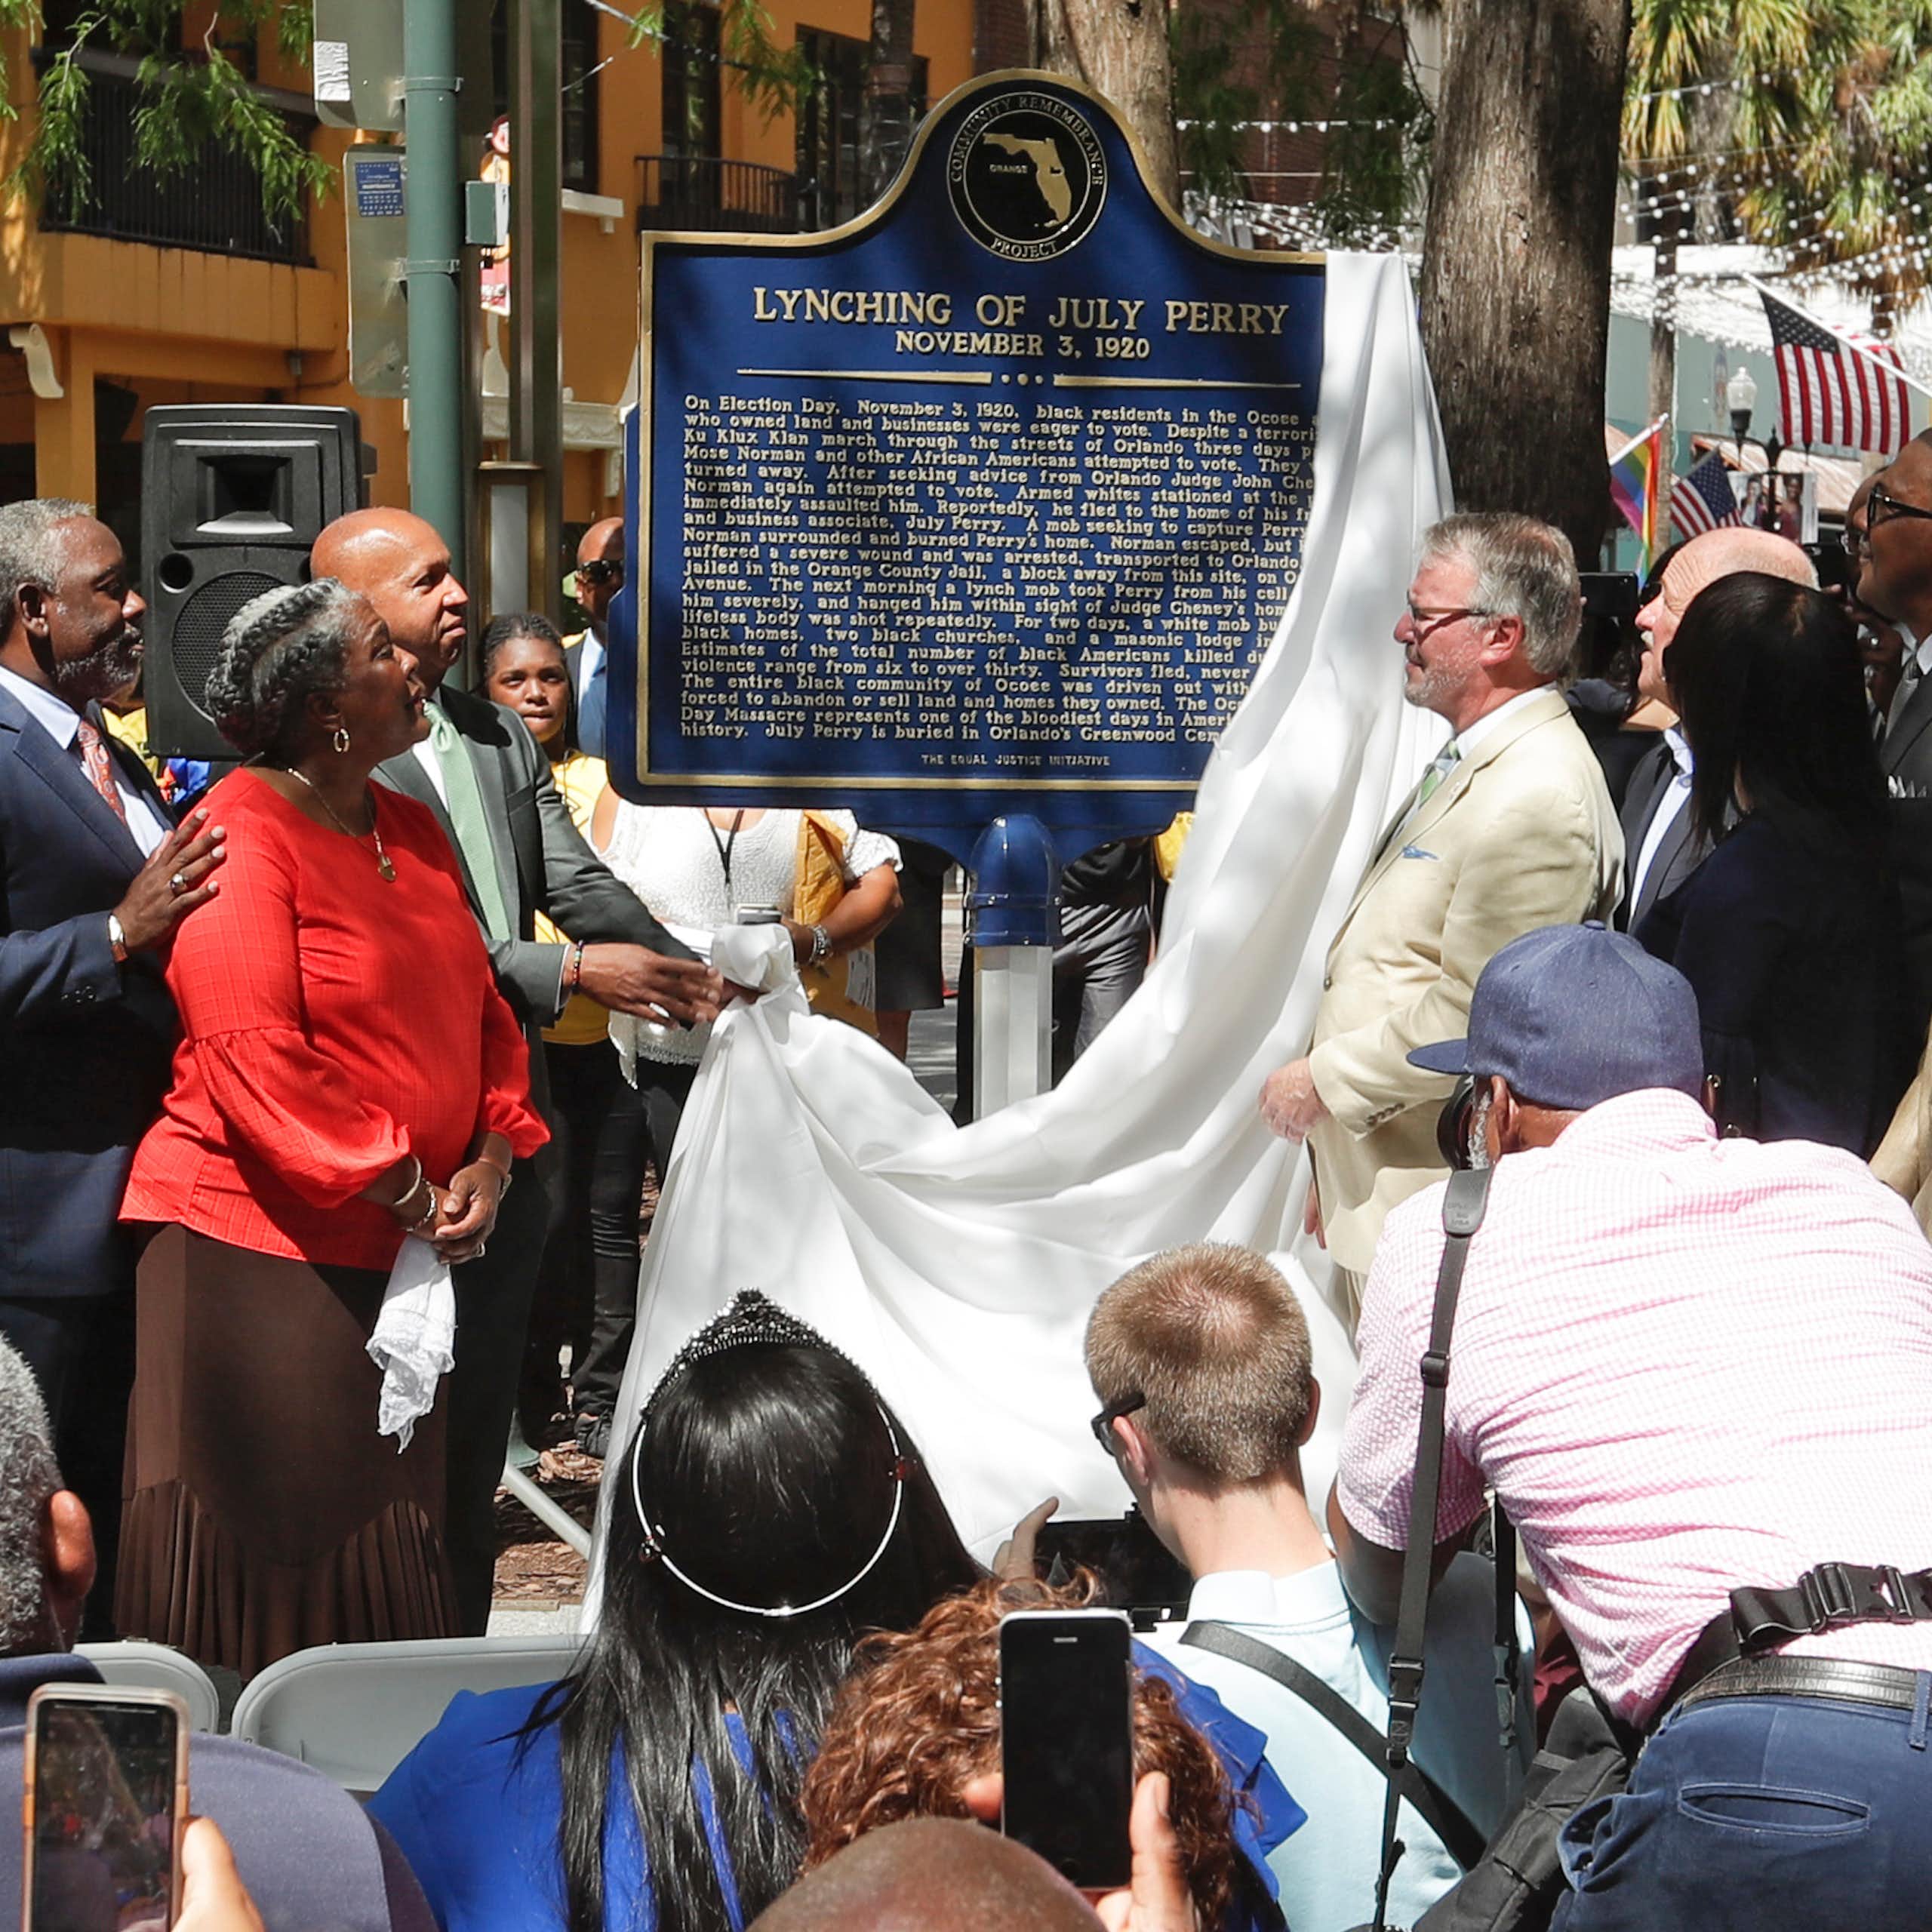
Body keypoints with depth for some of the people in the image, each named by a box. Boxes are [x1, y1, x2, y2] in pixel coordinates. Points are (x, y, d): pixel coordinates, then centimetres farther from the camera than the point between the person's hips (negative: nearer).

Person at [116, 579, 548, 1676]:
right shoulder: (244, 836, -13)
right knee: (268, 1559, -2)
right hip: (262, 1250, -8)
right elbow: (252, 1058, -20)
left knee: (386, 1538, 10)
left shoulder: (411, 831, 13)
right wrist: (407, 1194, -17)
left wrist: (490, 1159, 1)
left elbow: (480, 1009, 18)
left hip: (401, 1255, 8)